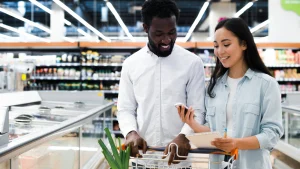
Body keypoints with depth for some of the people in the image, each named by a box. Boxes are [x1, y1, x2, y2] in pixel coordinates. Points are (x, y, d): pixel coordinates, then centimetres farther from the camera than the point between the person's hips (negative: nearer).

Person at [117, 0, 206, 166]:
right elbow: (125, 109, 3)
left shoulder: (192, 63, -4)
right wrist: (131, 132, -16)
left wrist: (184, 136, -24)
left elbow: (197, 110, -6)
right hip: (141, 153, 2)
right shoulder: (130, 64, 2)